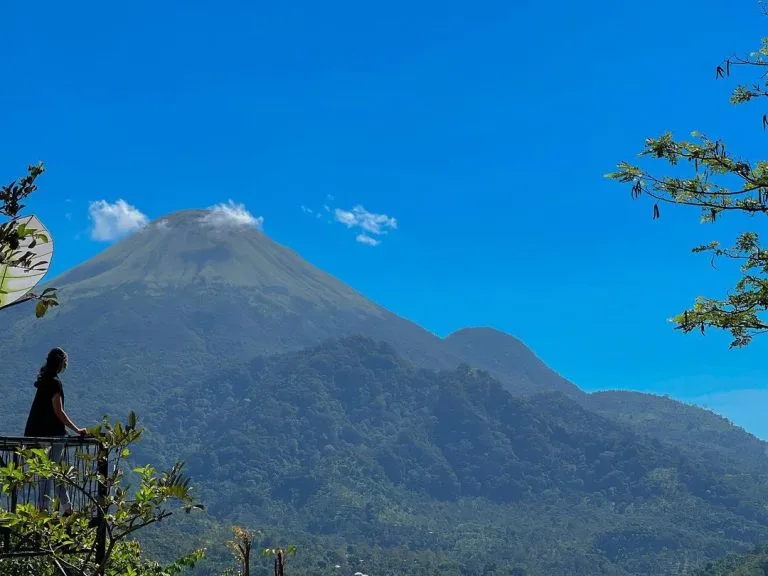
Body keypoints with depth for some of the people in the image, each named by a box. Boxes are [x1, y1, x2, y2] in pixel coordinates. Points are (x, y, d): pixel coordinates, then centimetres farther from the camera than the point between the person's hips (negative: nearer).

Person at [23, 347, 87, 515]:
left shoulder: (43, 380, 12)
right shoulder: (55, 382, -15)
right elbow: (58, 411, -18)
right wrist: (76, 430, -13)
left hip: (38, 432, 9)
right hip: (52, 434, -9)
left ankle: (67, 508, 18)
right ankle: (43, 509, -3)